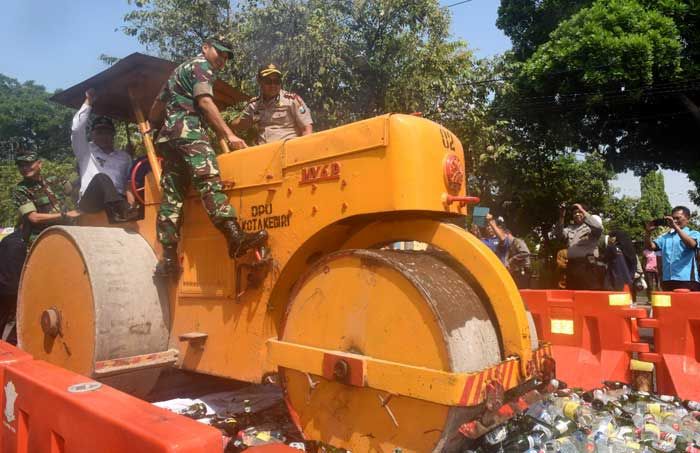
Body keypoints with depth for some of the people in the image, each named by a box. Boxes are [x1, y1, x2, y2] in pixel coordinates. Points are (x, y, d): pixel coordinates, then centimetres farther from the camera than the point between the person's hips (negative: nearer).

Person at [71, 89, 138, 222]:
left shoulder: (124, 156, 27)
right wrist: (88, 102, 12)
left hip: (118, 200, 4)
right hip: (90, 201, -3)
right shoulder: (86, 151, 20)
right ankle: (122, 210, -59)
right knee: (101, 177, -36)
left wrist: (130, 191, -10)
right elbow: (77, 128, 4)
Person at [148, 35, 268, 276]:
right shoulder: (201, 66, 6)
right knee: (210, 181, -27)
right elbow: (205, 102, -10)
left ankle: (169, 258, -5)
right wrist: (229, 134, -15)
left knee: (172, 196, 0)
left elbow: (155, 111, 36)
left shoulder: (180, 70, 35)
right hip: (188, 132, -9)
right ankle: (236, 237, -43)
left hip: (168, 135, 10)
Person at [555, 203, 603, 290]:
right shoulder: (570, 228, 20)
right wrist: (561, 217, -7)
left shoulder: (590, 226, 7)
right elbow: (559, 234, 4)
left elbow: (599, 228, -14)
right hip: (571, 265, 5)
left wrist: (583, 211, -13)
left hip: (588, 265, -4)